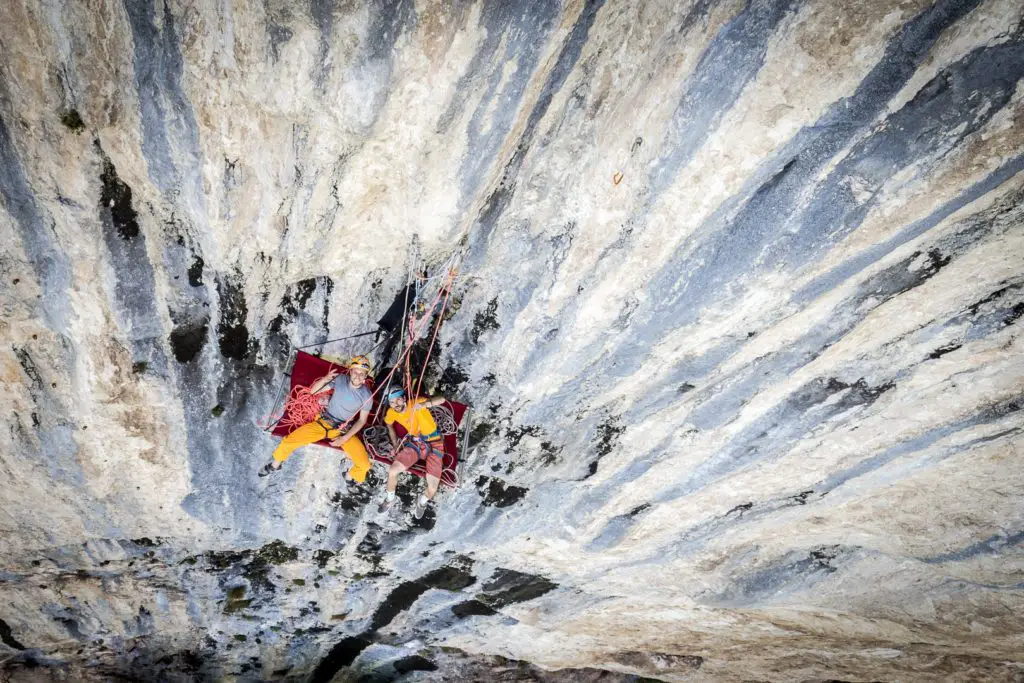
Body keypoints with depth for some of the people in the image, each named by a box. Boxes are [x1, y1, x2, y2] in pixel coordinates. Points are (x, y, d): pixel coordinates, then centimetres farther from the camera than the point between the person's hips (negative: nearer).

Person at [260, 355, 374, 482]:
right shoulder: (340, 380, -13)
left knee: (364, 464, -17)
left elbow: (362, 420, -5)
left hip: (344, 430, -1)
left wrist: (344, 438, -14)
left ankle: (351, 476, 19)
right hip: (323, 422, 1)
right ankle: (275, 465, 22)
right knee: (289, 441, -10)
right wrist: (324, 379, -27)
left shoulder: (367, 395, -16)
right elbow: (313, 391, -6)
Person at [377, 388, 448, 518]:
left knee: (432, 490, -14)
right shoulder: (391, 413, -7)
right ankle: (390, 499, 18)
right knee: (392, 471, -13)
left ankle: (423, 500, 22)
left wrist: (425, 404, -51)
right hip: (414, 443, 4)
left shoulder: (415, 403, -22)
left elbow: (441, 399, -34)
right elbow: (389, 425, 18)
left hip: (433, 444, -4)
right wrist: (395, 445, 9)